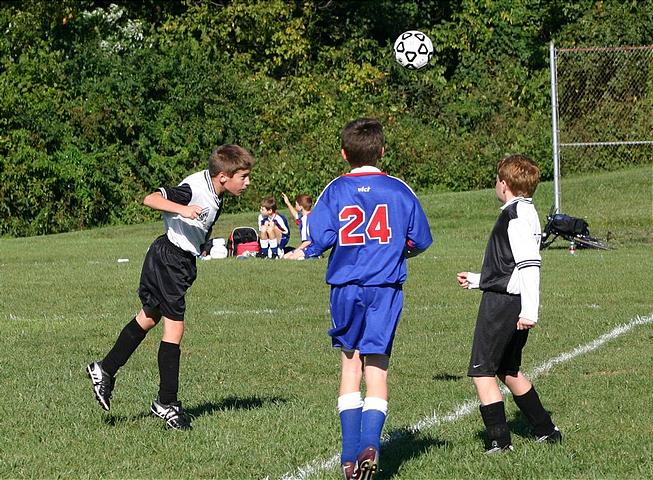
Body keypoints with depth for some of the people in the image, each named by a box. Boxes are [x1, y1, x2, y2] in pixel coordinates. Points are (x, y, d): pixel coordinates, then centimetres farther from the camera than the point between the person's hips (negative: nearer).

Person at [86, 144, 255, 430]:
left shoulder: (216, 196, 5)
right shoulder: (193, 188, -23)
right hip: (168, 259, -10)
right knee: (174, 328, -8)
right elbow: (150, 199, -29)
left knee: (148, 318, 19)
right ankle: (166, 403, -1)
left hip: (183, 261, 10)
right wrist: (182, 209, -41)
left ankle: (104, 370, 32)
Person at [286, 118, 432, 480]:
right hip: (385, 287, 0)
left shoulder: (336, 190, -1)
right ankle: (370, 442, -18)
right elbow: (420, 240, 4)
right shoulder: (399, 190, 1)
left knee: (350, 363, 11)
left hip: (346, 285, 0)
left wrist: (302, 254, 11)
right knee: (377, 367, 1)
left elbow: (320, 237, -10)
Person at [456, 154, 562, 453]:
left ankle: (499, 440, -7)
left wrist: (529, 310, -28)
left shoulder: (515, 215, -14)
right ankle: (546, 431, 27)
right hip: (516, 303, 10)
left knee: (481, 372, -5)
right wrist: (476, 280, 34)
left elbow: (529, 263, -24)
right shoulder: (527, 213, 16)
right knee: (507, 371, 21)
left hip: (502, 304, -10)